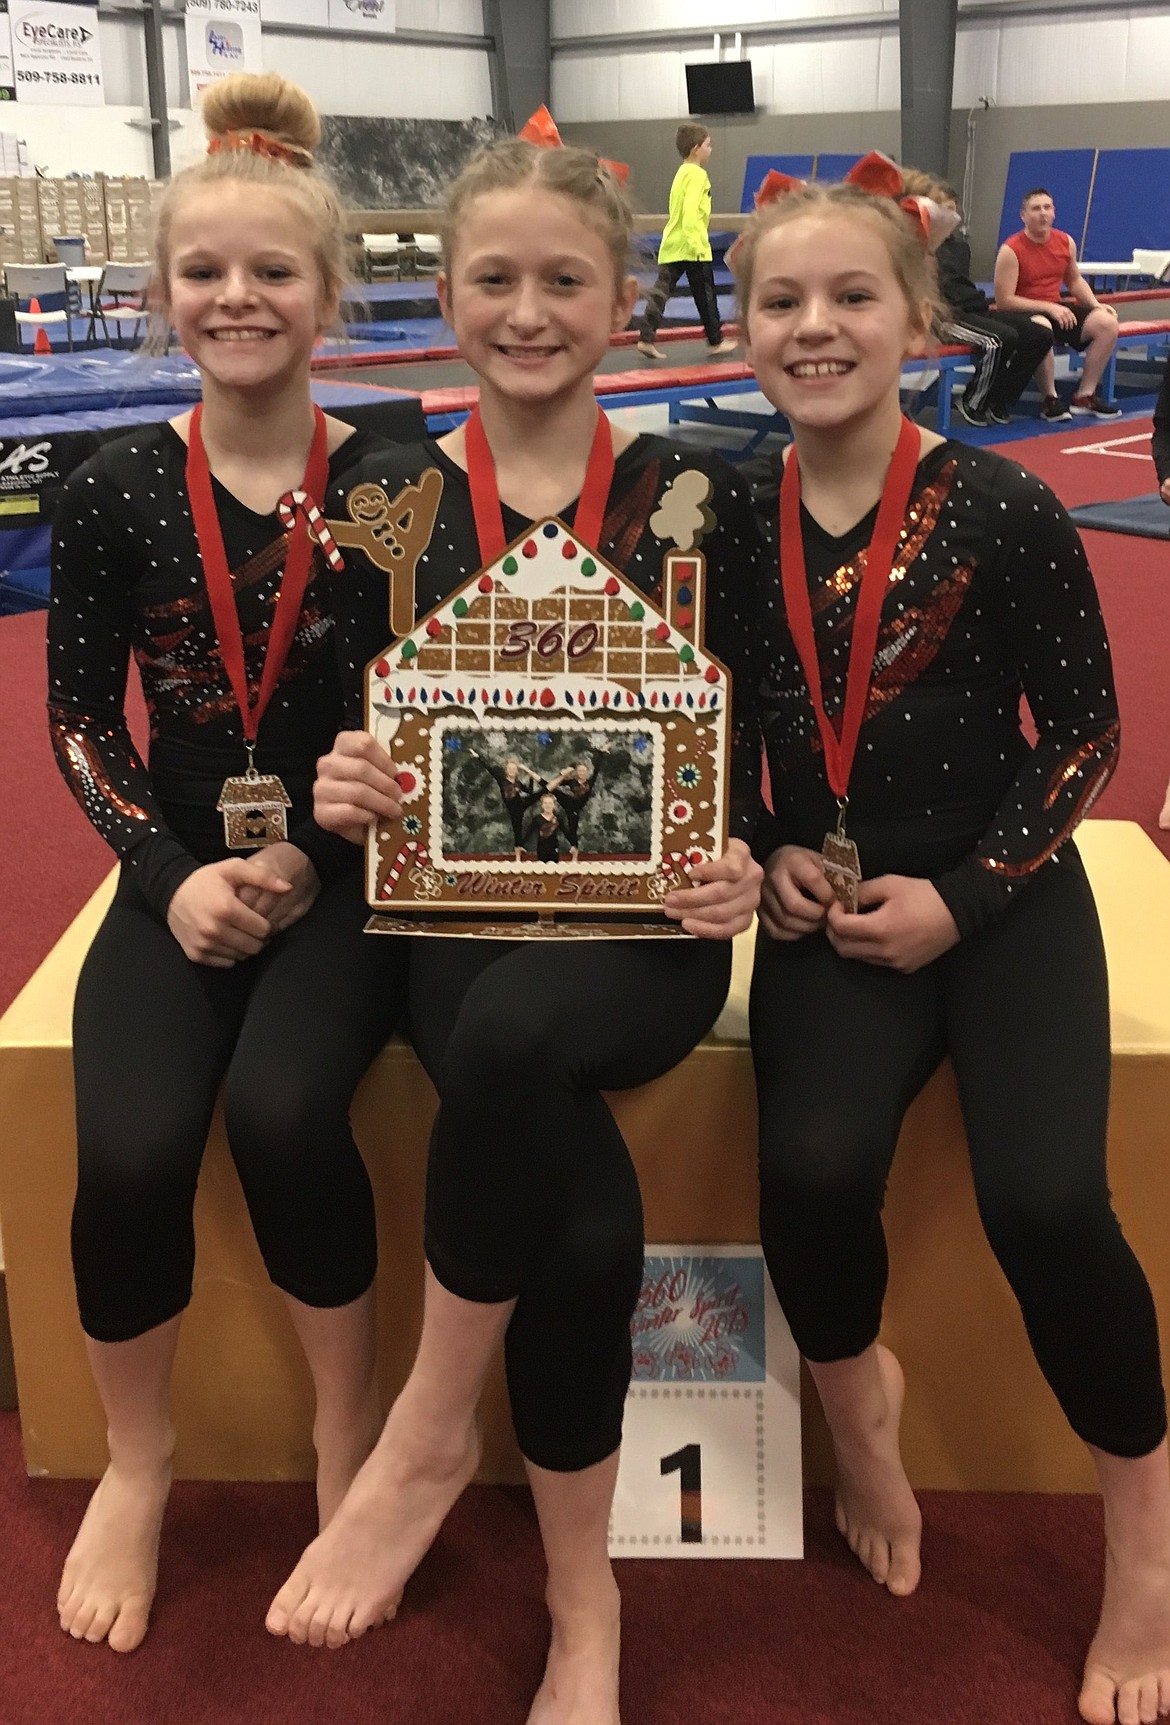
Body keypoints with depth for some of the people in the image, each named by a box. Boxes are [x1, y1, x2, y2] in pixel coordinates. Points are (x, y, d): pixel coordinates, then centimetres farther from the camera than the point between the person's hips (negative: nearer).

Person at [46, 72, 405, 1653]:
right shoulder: (115, 493, 1)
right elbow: (81, 722, 5)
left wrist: (311, 864, -14)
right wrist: (173, 872, -9)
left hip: (345, 877, -1)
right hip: (182, 879, 2)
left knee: (280, 1111, -28)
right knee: (129, 1151, -21)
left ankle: (349, 1429, 3)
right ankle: (138, 1461, 10)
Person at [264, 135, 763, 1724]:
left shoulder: (695, 494, 3)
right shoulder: (391, 498, 6)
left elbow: (737, 740, 4)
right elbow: (362, 730, 9)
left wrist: (736, 862, -17)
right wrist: (343, 794, -15)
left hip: (646, 922, -1)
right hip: (457, 913, 1)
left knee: (515, 1037, -37)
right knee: (585, 1217, -29)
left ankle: (429, 1435, -12)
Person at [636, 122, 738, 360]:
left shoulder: (681, 173, 16)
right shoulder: (697, 175, -12)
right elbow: (690, 211, -24)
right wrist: (695, 242, -27)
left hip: (672, 246, 8)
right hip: (693, 247, -8)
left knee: (661, 291, 2)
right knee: (705, 295, 4)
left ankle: (646, 338, -7)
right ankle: (716, 341, 14)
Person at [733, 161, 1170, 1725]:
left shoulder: (1002, 509, -10)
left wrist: (965, 896, -12)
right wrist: (765, 855, -6)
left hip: (1002, 902, -2)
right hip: (830, 912, 2)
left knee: (1043, 1196, -22)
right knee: (812, 1165, -24)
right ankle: (855, 1394, 14)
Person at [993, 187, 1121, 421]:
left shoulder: (1066, 242, 6)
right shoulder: (1011, 250, -13)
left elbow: (1074, 280, 22)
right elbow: (1004, 301, -18)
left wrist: (1097, 305, 5)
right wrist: (1048, 307, -22)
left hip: (1056, 309, 7)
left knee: (1107, 323, -12)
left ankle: (1085, 396, -4)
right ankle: (1050, 400, -23)